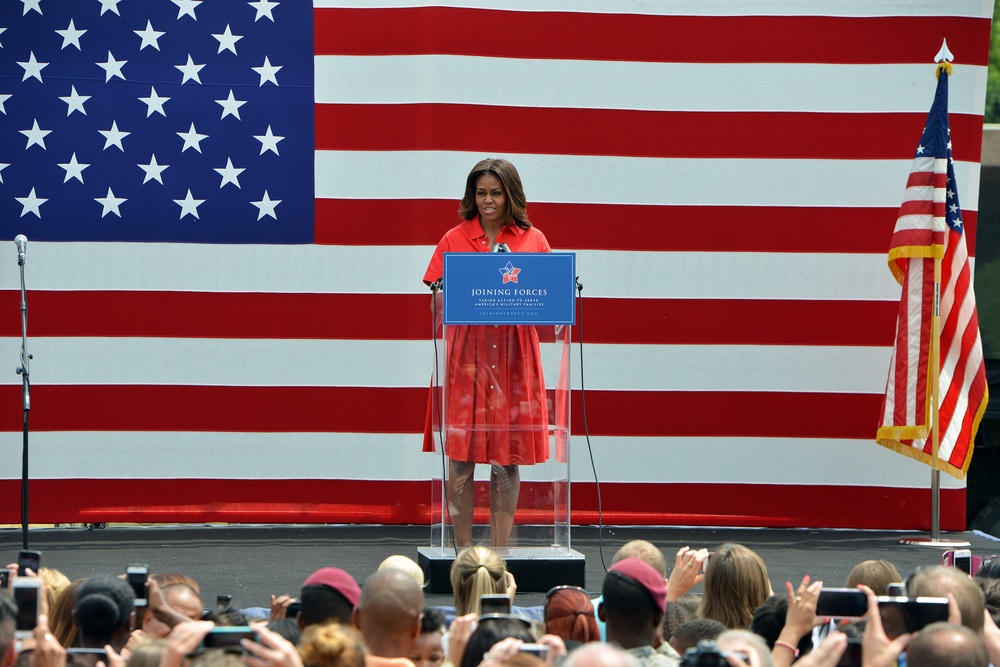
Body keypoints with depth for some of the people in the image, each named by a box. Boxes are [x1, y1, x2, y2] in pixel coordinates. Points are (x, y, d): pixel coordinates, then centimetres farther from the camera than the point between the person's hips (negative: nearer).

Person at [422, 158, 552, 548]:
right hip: (465, 356, -1)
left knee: (506, 460, 2)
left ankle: (500, 549, 10)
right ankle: (463, 549, 6)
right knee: (460, 457, -2)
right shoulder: (455, 239, 6)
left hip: (514, 359, 1)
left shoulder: (533, 240, 8)